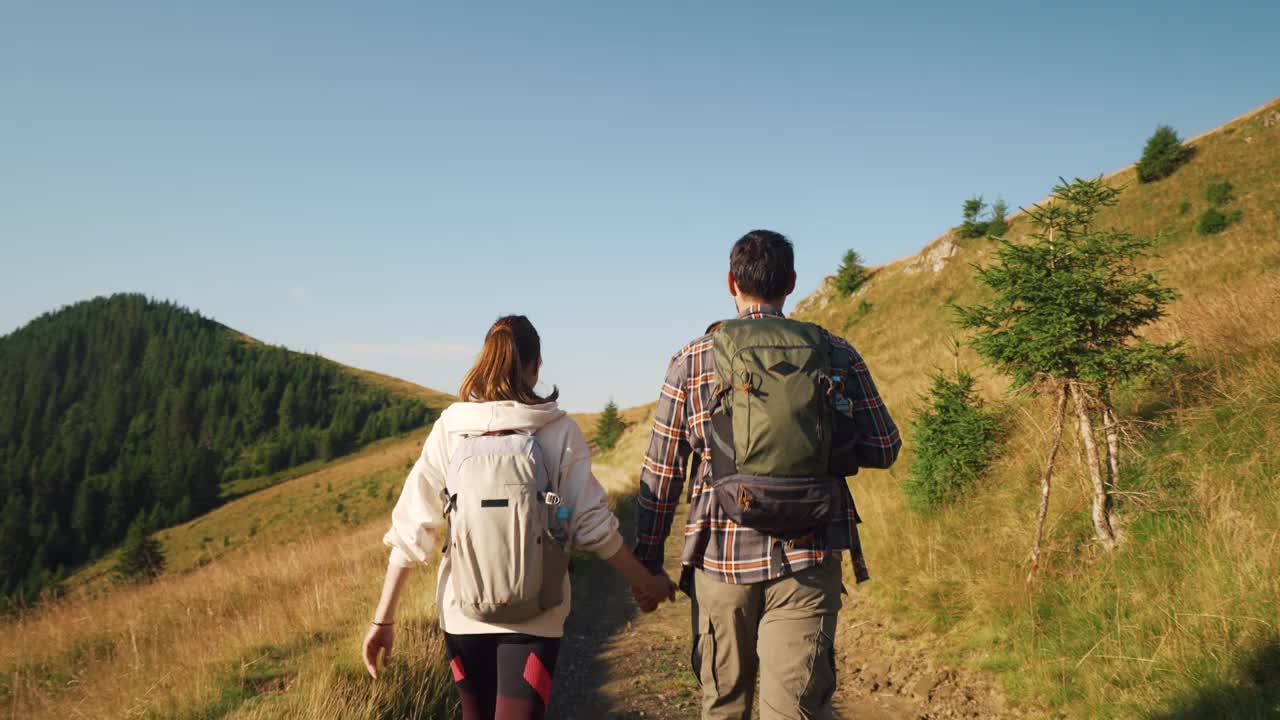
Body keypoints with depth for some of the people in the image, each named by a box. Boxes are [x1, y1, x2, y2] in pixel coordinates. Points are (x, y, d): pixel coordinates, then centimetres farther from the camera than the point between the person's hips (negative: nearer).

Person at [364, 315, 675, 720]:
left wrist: (383, 619, 1)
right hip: (535, 618, -2)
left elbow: (411, 530, -5)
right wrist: (644, 581, 9)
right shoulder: (559, 432, -7)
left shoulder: (449, 431, -3)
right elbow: (592, 525, -6)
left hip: (464, 614, 3)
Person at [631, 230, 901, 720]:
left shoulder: (693, 360, 0)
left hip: (723, 559, 0)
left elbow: (660, 473, 2)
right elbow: (884, 450, 8)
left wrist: (647, 561, 11)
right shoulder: (837, 355, 3)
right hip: (809, 564, 0)